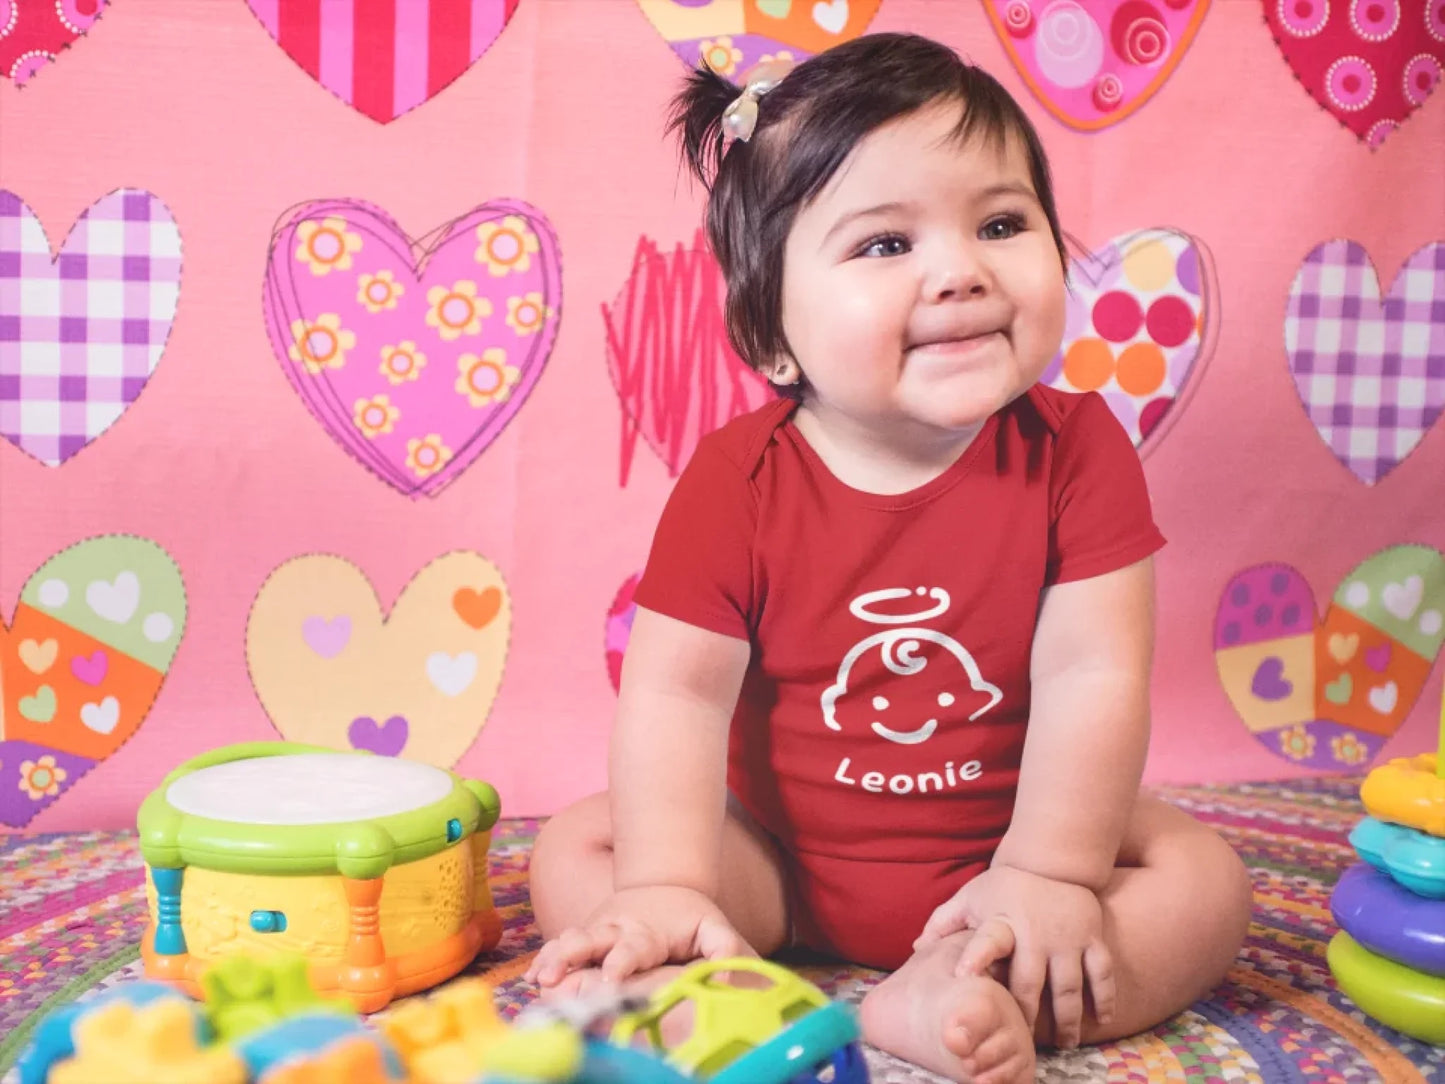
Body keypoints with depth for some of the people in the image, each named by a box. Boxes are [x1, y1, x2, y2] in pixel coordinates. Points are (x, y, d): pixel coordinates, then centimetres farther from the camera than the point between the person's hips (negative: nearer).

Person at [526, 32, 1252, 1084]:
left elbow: (1092, 672, -17)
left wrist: (1048, 875, -23)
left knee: (1207, 878, -19)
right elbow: (678, 690, -17)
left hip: (999, 847, 1)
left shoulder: (1076, 448, -14)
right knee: (573, 856, -15)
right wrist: (667, 889, -26)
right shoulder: (737, 477, -15)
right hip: (781, 857, 0)